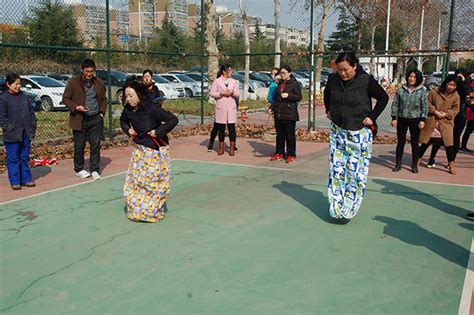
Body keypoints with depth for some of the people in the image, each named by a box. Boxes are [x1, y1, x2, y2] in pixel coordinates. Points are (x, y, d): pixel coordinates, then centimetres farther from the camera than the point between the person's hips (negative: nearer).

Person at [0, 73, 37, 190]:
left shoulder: (24, 96, 9)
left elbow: (32, 113, 14)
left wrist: (33, 127, 6)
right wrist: (10, 130, -14)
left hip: (26, 134, 5)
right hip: (12, 136, -5)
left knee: (24, 157, 13)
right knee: (13, 158, 4)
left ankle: (26, 179, 21)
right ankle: (15, 181, 11)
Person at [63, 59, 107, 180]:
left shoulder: (99, 83, 8)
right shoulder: (73, 82, -2)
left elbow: (104, 99, 18)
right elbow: (65, 98, 0)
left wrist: (102, 112, 6)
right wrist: (76, 107, -16)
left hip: (95, 119, 3)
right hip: (79, 119, -2)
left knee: (95, 145, 4)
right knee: (79, 146, 6)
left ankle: (95, 169, 14)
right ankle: (78, 169, 21)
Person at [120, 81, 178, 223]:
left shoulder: (151, 109, -22)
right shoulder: (128, 109, -2)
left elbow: (173, 119, -21)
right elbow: (123, 120, 21)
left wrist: (158, 132, -22)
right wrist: (128, 129, 2)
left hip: (155, 150, -6)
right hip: (139, 148, 6)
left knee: (153, 179, 0)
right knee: (134, 178, 7)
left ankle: (154, 211, 16)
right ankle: (137, 209, 23)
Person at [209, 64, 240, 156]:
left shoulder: (234, 81, 11)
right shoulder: (217, 81, 2)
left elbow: (238, 94, 9)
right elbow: (211, 93, -2)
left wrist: (232, 92, -10)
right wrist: (221, 93, -13)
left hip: (231, 108, 2)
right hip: (221, 108, -2)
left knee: (232, 128, -1)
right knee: (221, 128, 4)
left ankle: (232, 148, 5)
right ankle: (221, 148, 13)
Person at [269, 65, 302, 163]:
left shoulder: (295, 84, -3)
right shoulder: (280, 84, 16)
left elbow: (299, 97, -8)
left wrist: (288, 95, -20)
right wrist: (271, 107, 13)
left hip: (290, 114, -6)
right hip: (278, 113, 6)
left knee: (290, 135, -2)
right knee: (279, 134, 11)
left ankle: (291, 155, 6)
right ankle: (279, 153, 20)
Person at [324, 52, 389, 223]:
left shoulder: (366, 80, -14)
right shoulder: (333, 79, -4)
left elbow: (383, 98, -1)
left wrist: (372, 117, -7)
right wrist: (328, 110, 11)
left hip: (359, 134, -3)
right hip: (338, 131, 4)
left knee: (355, 172, 0)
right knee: (337, 170, 5)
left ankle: (348, 210, 11)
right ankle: (336, 208, 15)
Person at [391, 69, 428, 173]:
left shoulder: (422, 91, -1)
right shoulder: (401, 90, 1)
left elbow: (425, 107, -1)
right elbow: (395, 104, 4)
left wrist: (422, 120, -8)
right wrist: (394, 118, -2)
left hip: (415, 120, -1)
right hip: (402, 119, 1)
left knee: (415, 143, 4)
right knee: (400, 142, 6)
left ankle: (414, 165, 14)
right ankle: (398, 164, 15)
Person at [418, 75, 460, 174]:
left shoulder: (455, 96, -1)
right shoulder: (435, 92, -6)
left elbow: (455, 109, 4)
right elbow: (428, 103, -1)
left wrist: (446, 114, -12)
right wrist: (435, 111, -13)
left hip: (446, 122, 1)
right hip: (432, 121, -1)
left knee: (449, 143, -3)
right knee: (426, 142, 8)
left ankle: (451, 164, 10)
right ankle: (418, 158, 24)